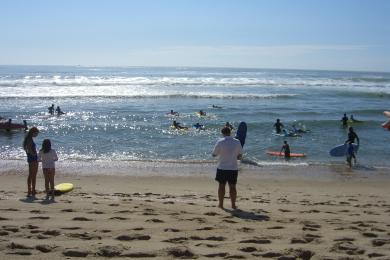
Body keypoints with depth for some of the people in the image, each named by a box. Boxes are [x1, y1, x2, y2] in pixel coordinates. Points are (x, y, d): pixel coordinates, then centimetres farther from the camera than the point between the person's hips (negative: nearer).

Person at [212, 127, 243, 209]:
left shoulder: (220, 142, -9)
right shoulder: (237, 142, -1)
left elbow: (214, 154, -1)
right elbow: (240, 156, 6)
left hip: (222, 168, -2)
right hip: (233, 168, 2)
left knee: (221, 186, 9)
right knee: (232, 186, 9)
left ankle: (221, 204, 14)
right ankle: (233, 204, 12)